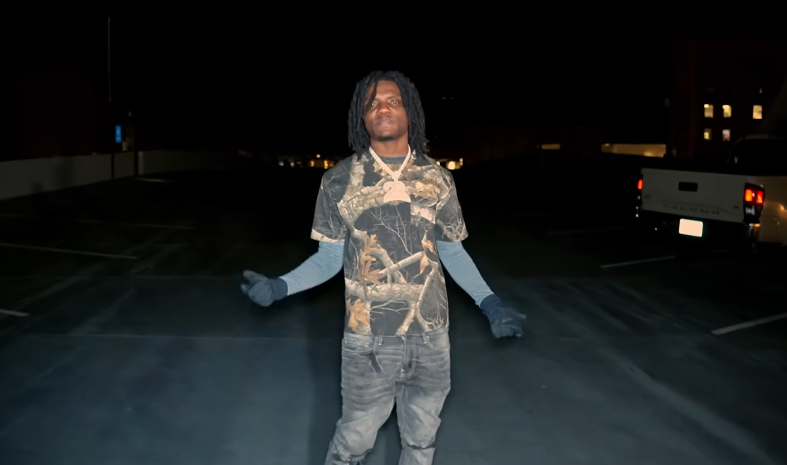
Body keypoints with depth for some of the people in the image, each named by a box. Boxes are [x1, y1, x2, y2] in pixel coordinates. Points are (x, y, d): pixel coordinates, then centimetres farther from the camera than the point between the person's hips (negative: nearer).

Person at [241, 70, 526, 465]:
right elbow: (329, 258, 0)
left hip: (430, 336, 2)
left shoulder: (437, 179, 1)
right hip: (369, 341, -2)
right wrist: (280, 287, -16)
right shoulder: (338, 181, -4)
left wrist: (489, 303, -2)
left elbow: (452, 252, 8)